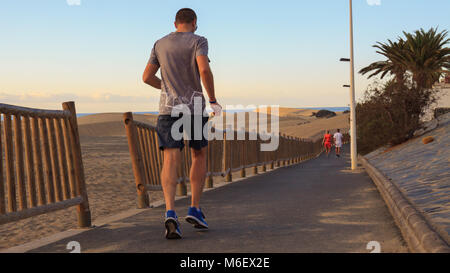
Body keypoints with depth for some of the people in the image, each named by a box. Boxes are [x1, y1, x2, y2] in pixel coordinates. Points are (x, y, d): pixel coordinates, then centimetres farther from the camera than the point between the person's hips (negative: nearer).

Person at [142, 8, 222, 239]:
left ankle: (170, 212, -26)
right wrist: (213, 100, -10)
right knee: (199, 155, 16)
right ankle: (195, 209, 10)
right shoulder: (198, 41, -2)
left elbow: (146, 77, 12)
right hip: (194, 107, -2)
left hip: (168, 108, 2)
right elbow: (204, 69, -20)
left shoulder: (160, 44, 11)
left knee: (170, 161, -7)